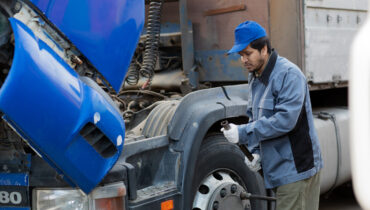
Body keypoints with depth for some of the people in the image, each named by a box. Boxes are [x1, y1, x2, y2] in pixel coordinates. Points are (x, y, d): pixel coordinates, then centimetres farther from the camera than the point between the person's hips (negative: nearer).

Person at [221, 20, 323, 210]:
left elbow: (285, 119, -26)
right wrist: (255, 151, 4)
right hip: (276, 169, 9)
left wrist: (243, 133, -24)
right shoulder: (254, 77, 12)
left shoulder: (289, 74, -17)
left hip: (296, 168, -8)